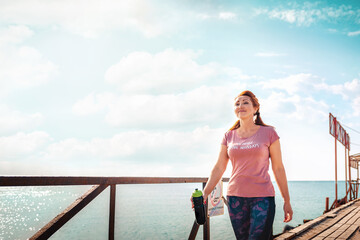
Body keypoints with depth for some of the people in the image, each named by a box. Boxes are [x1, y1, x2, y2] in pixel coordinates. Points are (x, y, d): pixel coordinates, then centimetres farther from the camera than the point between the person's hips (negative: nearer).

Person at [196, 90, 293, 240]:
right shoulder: (229, 136, 8)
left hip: (262, 197, -3)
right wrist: (204, 194, -3)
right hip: (235, 197, 3)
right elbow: (219, 168, 8)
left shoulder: (268, 133, 1)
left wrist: (287, 201, 4)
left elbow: (278, 168, 3)